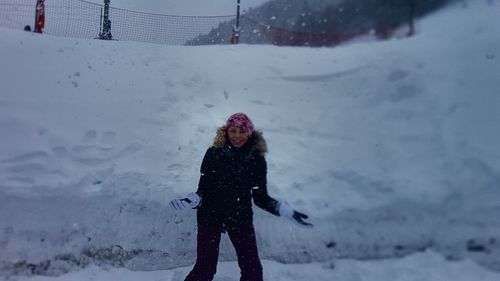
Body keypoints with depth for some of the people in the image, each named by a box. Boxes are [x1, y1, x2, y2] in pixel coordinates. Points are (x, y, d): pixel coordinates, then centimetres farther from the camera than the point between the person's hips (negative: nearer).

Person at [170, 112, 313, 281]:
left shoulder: (256, 159, -6)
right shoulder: (214, 154, -11)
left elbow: (260, 196, -2)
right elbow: (203, 190, -7)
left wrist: (285, 210, -13)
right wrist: (192, 200, -27)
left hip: (241, 218, 2)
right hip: (210, 216, -1)